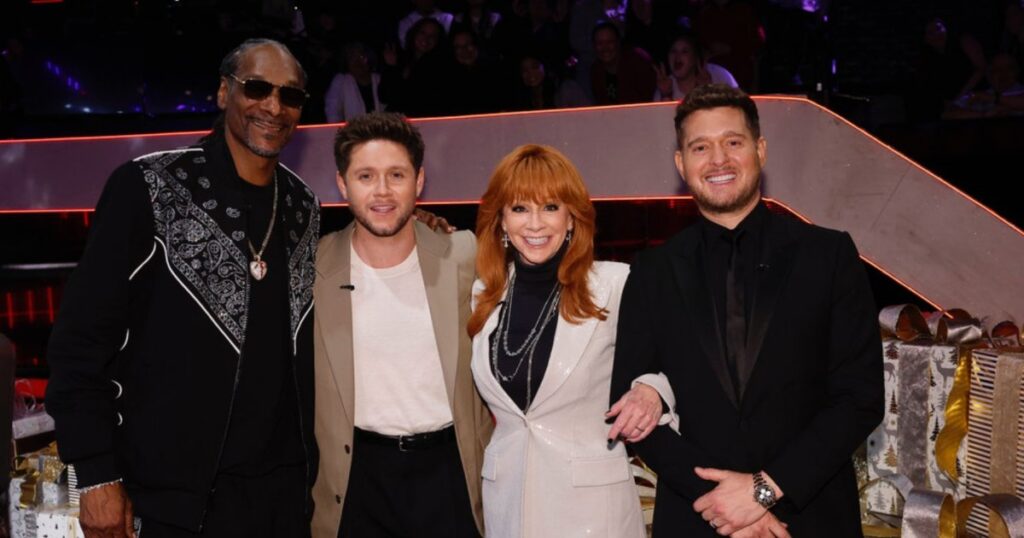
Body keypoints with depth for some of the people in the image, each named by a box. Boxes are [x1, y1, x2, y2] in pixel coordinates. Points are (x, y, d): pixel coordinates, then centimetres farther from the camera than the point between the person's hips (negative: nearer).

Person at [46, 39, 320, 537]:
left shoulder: (303, 206, 6)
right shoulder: (148, 189, -9)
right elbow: (81, 340, -8)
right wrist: (98, 475, -11)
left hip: (287, 484, 5)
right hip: (185, 494, -4)